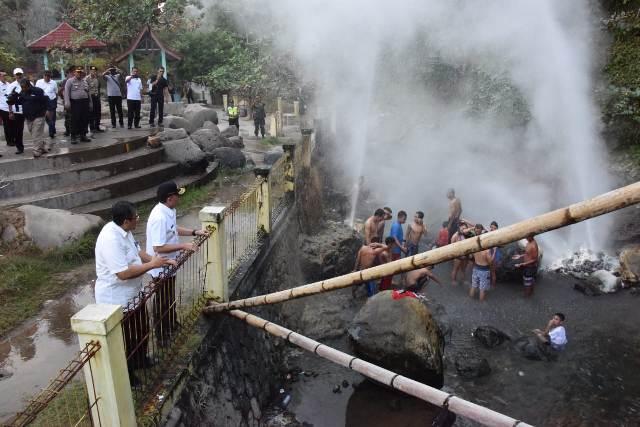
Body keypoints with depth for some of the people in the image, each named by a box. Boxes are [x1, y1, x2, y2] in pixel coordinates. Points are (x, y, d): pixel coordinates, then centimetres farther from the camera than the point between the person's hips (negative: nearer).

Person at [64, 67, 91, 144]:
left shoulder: (85, 82, 18)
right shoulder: (70, 81, 1)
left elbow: (88, 93, 21)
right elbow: (66, 92, -6)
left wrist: (90, 103, 16)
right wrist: (67, 103, -15)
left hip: (85, 103, 5)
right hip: (75, 103, -5)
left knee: (85, 120, 5)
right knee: (75, 120, -6)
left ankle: (83, 135, 16)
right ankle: (73, 137, 0)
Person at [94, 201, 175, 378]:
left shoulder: (123, 230, -2)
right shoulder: (111, 239, -32)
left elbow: (137, 252, 10)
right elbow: (123, 273, -34)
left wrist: (160, 261, -3)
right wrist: (152, 265, -25)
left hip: (132, 293, 10)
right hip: (117, 299, -10)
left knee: (141, 329, 26)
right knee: (124, 339, 11)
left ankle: (140, 360, 49)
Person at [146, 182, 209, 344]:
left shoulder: (169, 210, -1)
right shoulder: (159, 217, -31)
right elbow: (158, 248, -31)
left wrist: (195, 232, 6)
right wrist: (183, 246, -27)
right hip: (161, 268, -9)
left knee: (170, 299, 26)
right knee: (162, 302, 8)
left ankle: (172, 325, 46)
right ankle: (162, 336, 26)